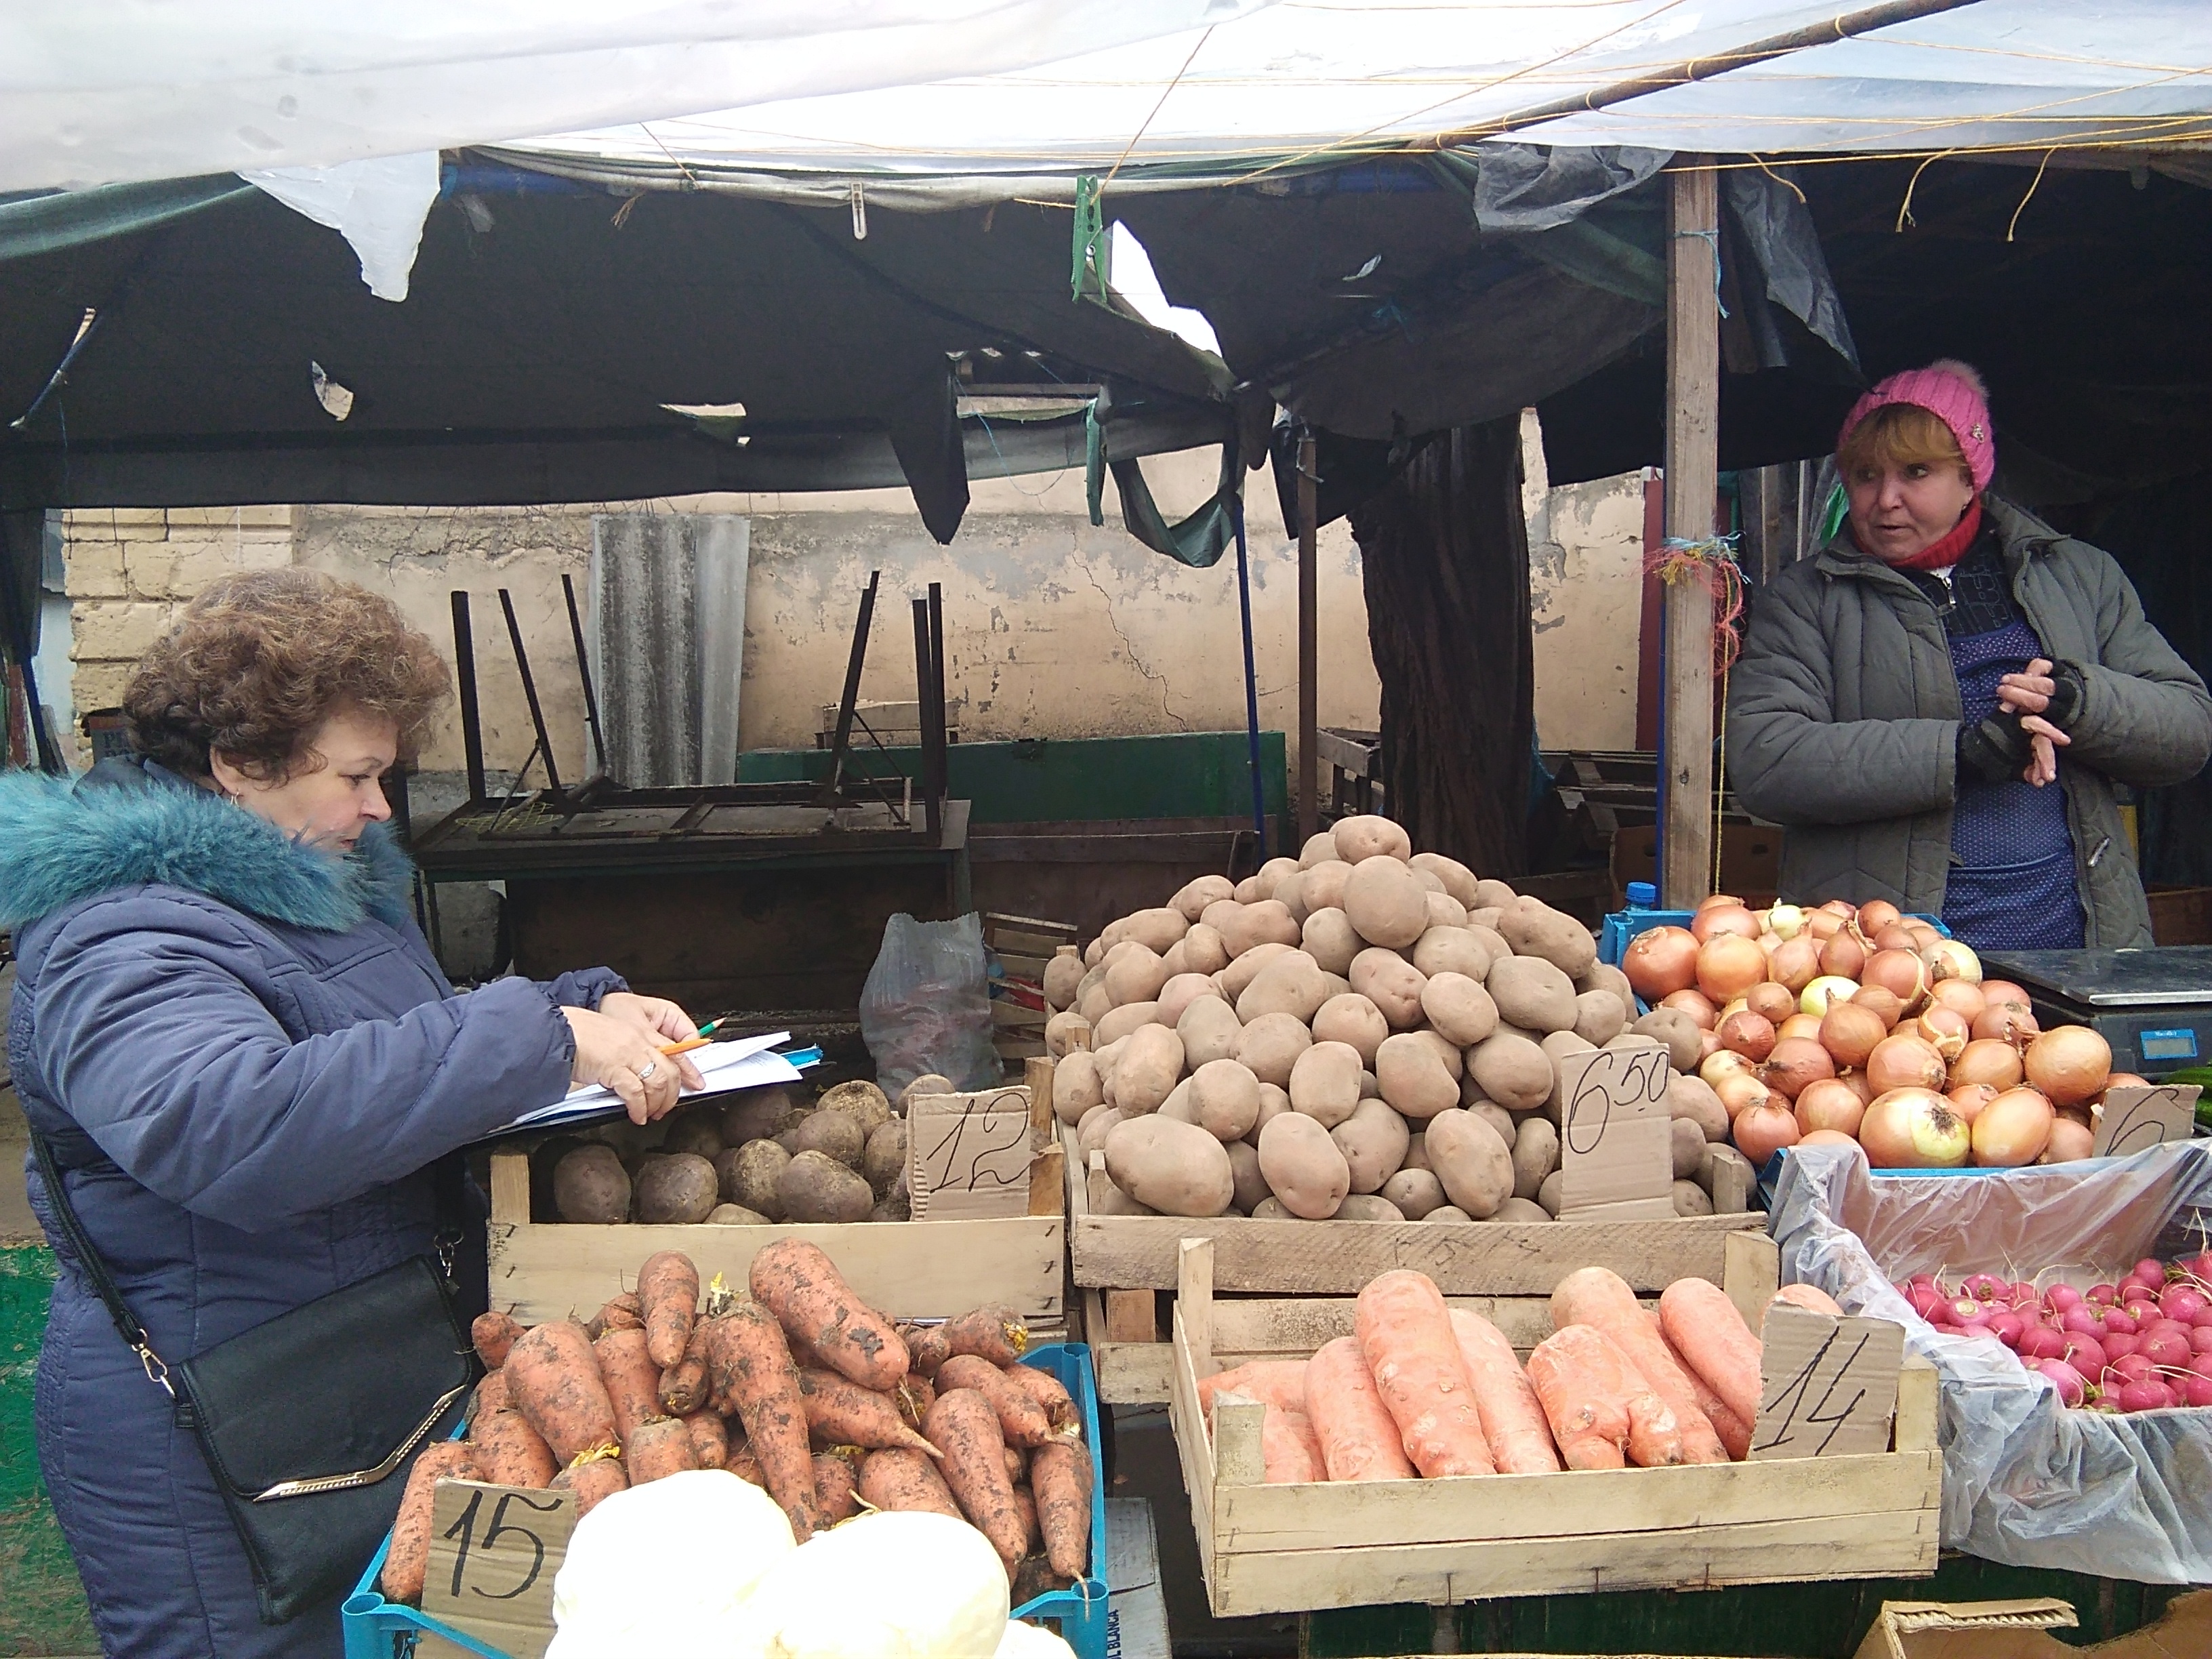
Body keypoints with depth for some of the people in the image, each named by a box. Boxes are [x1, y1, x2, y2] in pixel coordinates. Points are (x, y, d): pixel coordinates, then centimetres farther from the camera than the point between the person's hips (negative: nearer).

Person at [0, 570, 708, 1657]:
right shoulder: (115, 944, -21)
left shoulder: (332, 882, 8)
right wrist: (545, 1038, -38)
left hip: (377, 1395, 9)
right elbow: (234, 1126, -40)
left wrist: (592, 1007, 3)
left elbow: (412, 1043, 22)